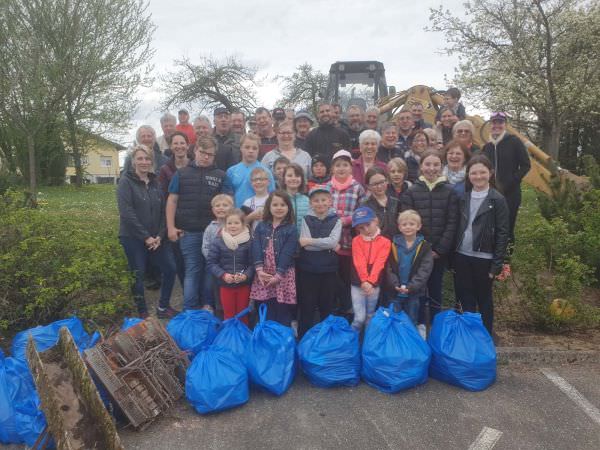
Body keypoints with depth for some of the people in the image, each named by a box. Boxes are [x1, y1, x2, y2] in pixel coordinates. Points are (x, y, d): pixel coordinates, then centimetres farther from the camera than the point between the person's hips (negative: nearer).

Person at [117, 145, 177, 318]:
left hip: (155, 237, 5)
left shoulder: (155, 182, 9)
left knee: (170, 268, 3)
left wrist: (160, 236, -5)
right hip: (133, 238, -5)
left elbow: (163, 211, 8)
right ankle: (142, 313, 19)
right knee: (138, 275, 2)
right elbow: (126, 213, -16)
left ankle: (163, 307, 20)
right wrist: (146, 237, -17)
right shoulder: (126, 182, -7)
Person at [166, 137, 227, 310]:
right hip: (188, 231, -1)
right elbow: (172, 200, 4)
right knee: (192, 270, 2)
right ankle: (189, 311, 9)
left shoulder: (220, 176, 6)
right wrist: (171, 227, -3)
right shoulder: (181, 174, 6)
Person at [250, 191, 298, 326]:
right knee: (265, 316, 11)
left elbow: (287, 254, -10)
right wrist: (259, 270, -15)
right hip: (264, 274, 3)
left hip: (283, 275, -3)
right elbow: (256, 249, -2)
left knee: (283, 316, 5)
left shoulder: (291, 229, -2)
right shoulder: (261, 227, 8)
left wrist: (278, 274, -16)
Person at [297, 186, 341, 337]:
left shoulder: (336, 220, 2)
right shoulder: (306, 220, 0)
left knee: (327, 307, 12)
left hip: (328, 269, 1)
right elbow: (306, 245, -12)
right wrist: (328, 246, -12)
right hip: (307, 269, -1)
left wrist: (309, 241, -16)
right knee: (306, 307, 7)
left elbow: (333, 241, -15)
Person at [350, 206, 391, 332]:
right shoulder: (356, 240, -2)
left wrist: (370, 281, -23)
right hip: (358, 284, -1)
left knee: (370, 317, 14)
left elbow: (379, 263, -13)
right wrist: (364, 281, -24)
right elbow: (359, 262, -13)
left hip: (374, 285, 1)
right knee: (359, 318, -5)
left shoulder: (385, 242, -4)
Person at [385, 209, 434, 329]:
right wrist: (395, 284, -19)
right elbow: (389, 268, -4)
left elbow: (424, 270, -12)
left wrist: (411, 286, -22)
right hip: (395, 292, 1)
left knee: (412, 322, 13)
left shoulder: (424, 246, -4)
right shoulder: (394, 245, 0)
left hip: (414, 293, -1)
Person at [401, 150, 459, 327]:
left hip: (440, 251, 0)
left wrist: (440, 249, -9)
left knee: (435, 290, 9)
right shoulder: (411, 191, 0)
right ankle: (419, 325, 21)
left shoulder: (450, 191, 1)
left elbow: (452, 223, -3)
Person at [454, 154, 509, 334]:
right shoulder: (463, 198, 7)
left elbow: (502, 234, -8)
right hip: (462, 257, 4)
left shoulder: (497, 200, -6)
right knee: (466, 300, 11)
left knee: (484, 299, 11)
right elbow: (457, 228, 9)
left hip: (484, 259, -4)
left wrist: (497, 264, -12)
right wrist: (451, 257, 5)